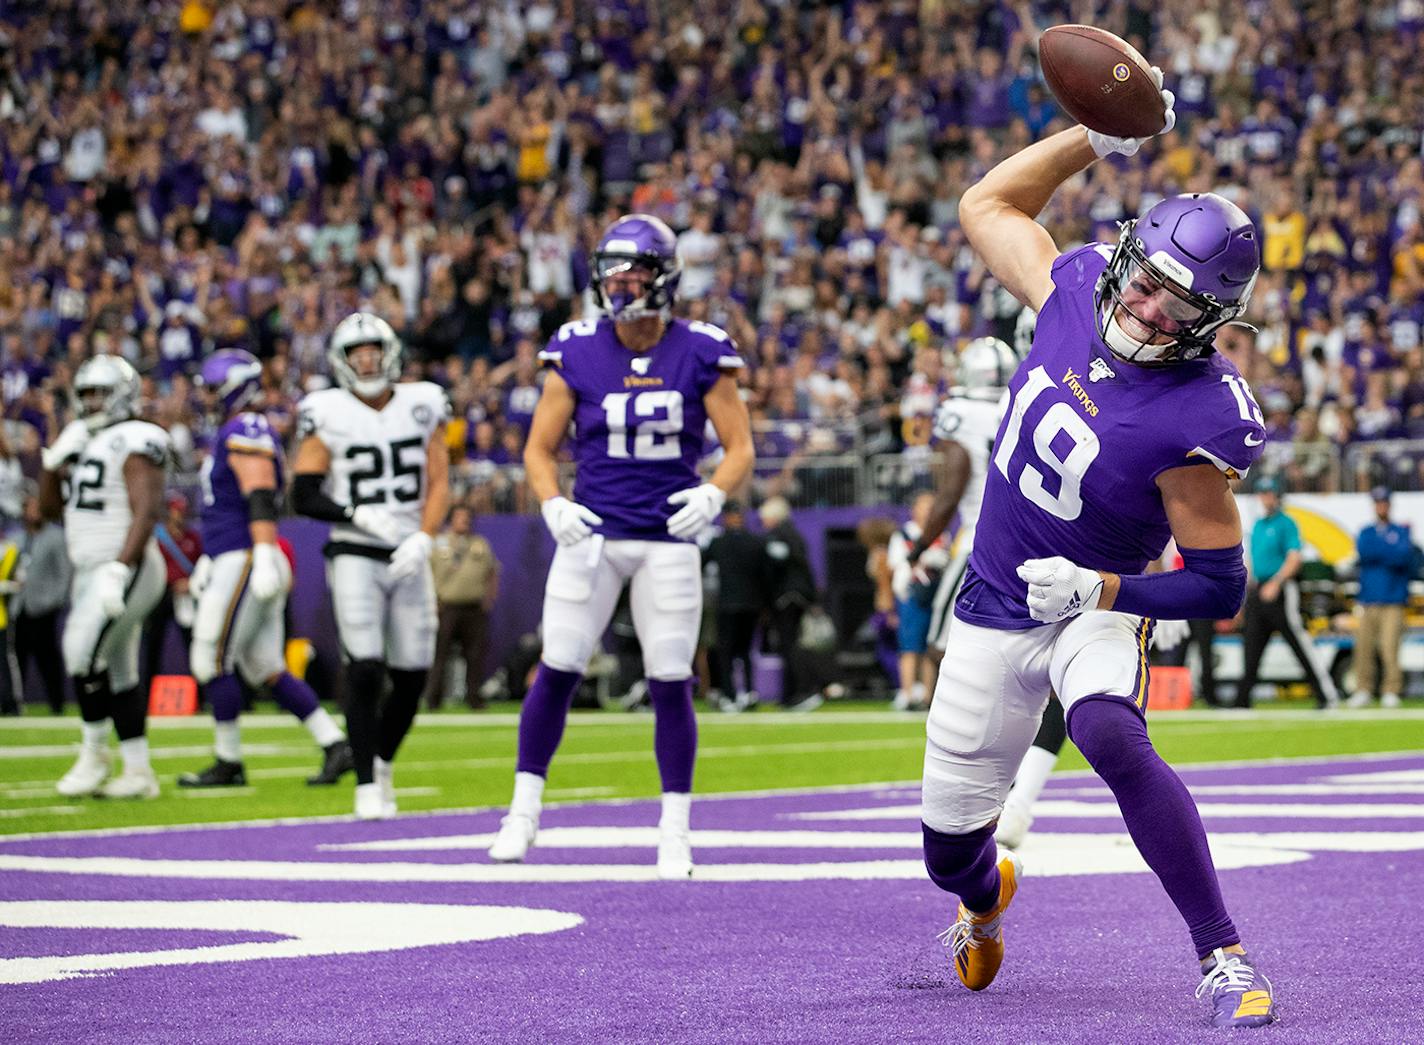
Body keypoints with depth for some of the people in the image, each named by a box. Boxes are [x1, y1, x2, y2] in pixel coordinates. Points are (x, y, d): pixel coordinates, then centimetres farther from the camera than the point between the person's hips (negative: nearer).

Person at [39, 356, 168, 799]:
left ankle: (94, 755, -8)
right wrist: (53, 461, 6)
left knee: (84, 651, -18)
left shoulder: (134, 442, -11)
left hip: (126, 570, -9)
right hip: (90, 571, 9)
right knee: (117, 673, 8)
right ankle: (138, 772, 10)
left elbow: (146, 512, -20)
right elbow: (49, 507, 22)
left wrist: (120, 569, -28)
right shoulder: (83, 443, 17)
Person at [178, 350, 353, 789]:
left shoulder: (245, 432, -12)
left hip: (244, 565, -10)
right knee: (266, 669, 9)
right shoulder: (232, 433, 20)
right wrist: (209, 560, 32)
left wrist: (264, 557, -30)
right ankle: (337, 747, 4)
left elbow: (260, 498, -23)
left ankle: (228, 764, 4)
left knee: (212, 662, -3)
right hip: (232, 562, 10)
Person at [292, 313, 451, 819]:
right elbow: (304, 497, -3)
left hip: (409, 558, 3)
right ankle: (367, 783, -3)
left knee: (412, 676, 4)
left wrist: (422, 539, -10)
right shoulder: (327, 414, -2)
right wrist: (359, 515, -17)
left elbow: (437, 484, 5)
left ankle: (382, 760, 29)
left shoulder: (421, 406, 6)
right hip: (354, 555, -3)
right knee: (365, 669, -13)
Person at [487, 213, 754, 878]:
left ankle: (675, 832, 10)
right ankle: (524, 810, 13)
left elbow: (740, 448, 2)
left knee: (671, 681, -1)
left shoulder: (700, 354, -2)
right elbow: (540, 449, 6)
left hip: (668, 537, -1)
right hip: (592, 531, 1)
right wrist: (552, 504, -13)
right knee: (558, 669, -1)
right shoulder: (578, 352, 0)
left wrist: (714, 492, -18)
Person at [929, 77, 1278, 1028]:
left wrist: (1100, 591, -29)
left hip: (1097, 611, -5)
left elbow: (1220, 586, -20)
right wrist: (1093, 141, -1)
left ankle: (1225, 959, -30)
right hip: (995, 609, 5)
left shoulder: (1193, 423, -26)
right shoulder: (1073, 289, -11)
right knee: (949, 843, 10)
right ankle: (986, 900, 50)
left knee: (1111, 737, -38)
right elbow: (988, 206, 8)